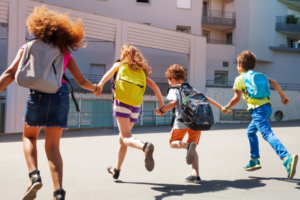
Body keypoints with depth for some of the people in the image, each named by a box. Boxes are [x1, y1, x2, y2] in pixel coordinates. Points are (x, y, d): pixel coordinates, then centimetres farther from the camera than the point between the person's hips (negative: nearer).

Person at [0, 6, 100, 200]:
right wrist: (94, 88, 39)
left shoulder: (29, 47, 11)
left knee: (29, 136, 24)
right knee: (53, 146, 9)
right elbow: (81, 81, 19)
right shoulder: (65, 51, 17)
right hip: (61, 96, 2)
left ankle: (35, 175, 0)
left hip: (38, 95, -2)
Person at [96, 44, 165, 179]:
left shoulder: (120, 64, 14)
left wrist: (101, 83, -24)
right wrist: (162, 103, 10)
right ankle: (117, 170, 25)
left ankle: (145, 147, -44)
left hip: (122, 102, -5)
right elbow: (154, 85, 12)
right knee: (122, 138, 18)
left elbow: (110, 73, -7)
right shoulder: (141, 70, 22)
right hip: (136, 106, 5)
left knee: (126, 137, -13)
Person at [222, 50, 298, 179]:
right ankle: (254, 161, 27)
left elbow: (237, 98, 1)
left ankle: (287, 158, -41)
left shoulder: (239, 78, 3)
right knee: (251, 131, 24)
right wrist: (283, 95, 15)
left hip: (257, 109, -8)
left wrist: (227, 108, 15)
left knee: (267, 134, -21)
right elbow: (273, 82, 9)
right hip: (267, 107, 8)